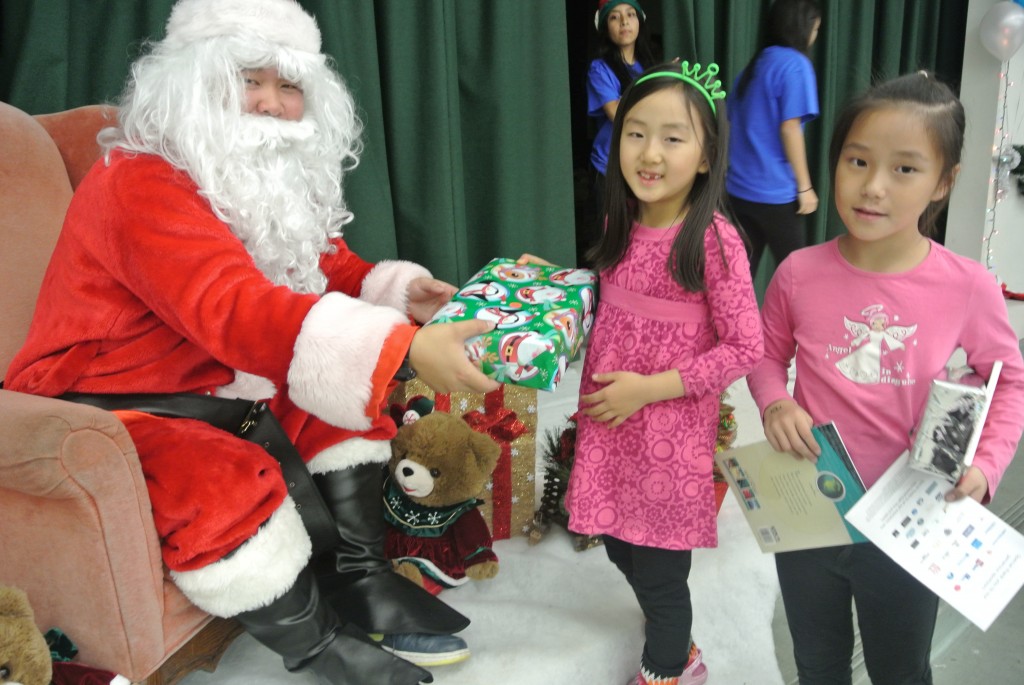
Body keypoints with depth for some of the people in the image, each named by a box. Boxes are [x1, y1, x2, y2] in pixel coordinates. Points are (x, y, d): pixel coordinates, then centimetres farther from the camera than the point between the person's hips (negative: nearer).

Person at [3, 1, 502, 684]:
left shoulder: (275, 180, 2)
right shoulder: (141, 185, -27)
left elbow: (328, 267, 10)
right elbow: (236, 311, -41)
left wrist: (399, 290, -14)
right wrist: (405, 349, -51)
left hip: (211, 382, 9)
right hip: (106, 402, -9)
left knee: (345, 391, -2)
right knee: (227, 483, -32)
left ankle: (358, 574, 1)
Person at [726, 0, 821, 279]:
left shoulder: (754, 64, 13)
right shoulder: (795, 64, -9)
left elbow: (731, 125, 16)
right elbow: (789, 129, -14)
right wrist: (805, 187, -9)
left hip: (739, 188, 7)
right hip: (775, 192, -7)